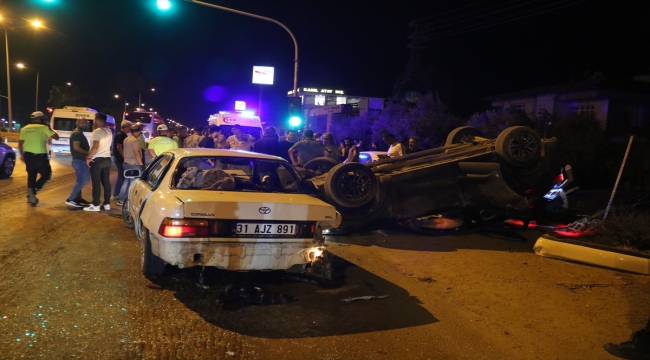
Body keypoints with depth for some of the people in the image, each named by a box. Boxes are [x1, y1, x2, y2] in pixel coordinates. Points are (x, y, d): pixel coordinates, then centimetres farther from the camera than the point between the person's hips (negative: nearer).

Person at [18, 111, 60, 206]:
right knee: (46, 175, 9)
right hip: (40, 156, -5)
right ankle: (33, 190, -10)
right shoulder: (43, 127, -6)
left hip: (28, 156, 5)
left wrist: (22, 155, 24)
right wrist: (49, 128, 11)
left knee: (31, 176, 15)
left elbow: (20, 144, 12)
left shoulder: (24, 129, 10)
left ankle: (31, 197, 17)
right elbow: (56, 137, 0)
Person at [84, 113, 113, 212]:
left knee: (96, 183, -4)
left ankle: (95, 205, -2)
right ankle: (107, 204, 11)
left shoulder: (97, 131, -13)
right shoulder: (109, 132, 10)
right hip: (107, 159, 7)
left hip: (97, 159, -7)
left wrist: (89, 157, -12)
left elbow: (95, 147, -22)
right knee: (106, 182, 9)